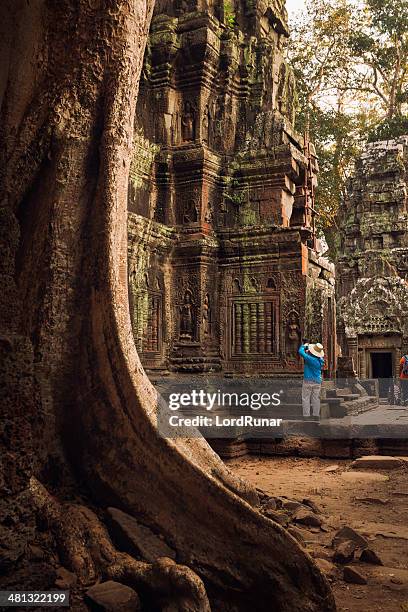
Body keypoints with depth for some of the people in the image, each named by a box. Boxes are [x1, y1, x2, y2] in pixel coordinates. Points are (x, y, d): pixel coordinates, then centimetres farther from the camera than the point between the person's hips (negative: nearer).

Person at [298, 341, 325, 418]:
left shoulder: (311, 359, -22)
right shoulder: (321, 359, 0)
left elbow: (301, 352, -18)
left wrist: (304, 345, 0)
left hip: (308, 381, -6)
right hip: (318, 382, 6)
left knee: (306, 399, 1)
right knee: (316, 399, 11)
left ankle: (306, 415, -1)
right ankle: (316, 415, 14)